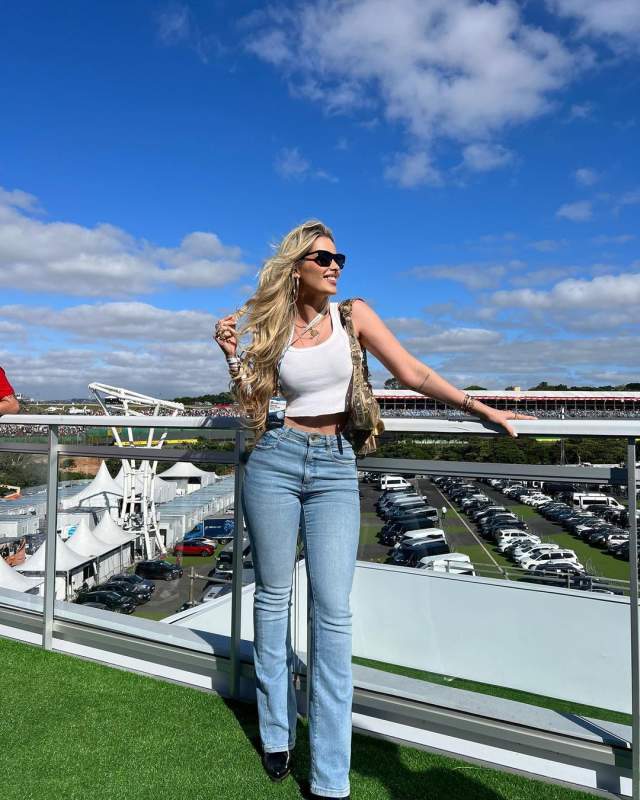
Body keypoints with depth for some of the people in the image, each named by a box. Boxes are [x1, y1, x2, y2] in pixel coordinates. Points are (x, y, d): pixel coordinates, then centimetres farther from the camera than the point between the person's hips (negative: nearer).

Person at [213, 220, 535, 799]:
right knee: (273, 596, 9)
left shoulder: (354, 313, 4)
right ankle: (277, 734, 30)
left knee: (334, 610, -5)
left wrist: (479, 407, -8)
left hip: (335, 468, -1)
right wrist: (233, 355, -5)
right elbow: (251, 406, 7)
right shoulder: (272, 327, 7)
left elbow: (414, 374, -1)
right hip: (276, 461, 1)